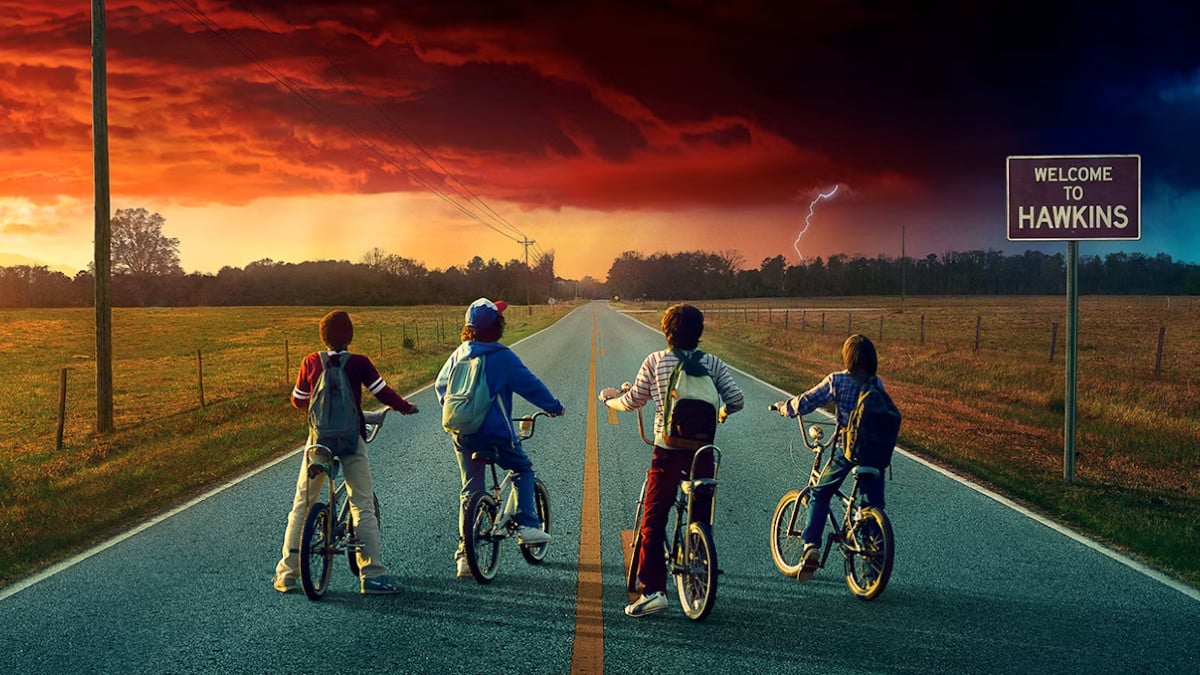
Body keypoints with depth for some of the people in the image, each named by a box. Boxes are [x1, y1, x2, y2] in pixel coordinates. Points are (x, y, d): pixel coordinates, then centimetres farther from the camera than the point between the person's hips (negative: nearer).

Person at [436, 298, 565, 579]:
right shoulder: (502, 357, -11)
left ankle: (464, 554, 9)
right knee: (522, 469, 18)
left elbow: (440, 383, 17)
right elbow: (530, 385, -7)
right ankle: (527, 525, 4)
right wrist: (554, 407, 5)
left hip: (462, 434, 5)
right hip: (494, 432, -5)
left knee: (470, 490, 11)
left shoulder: (460, 353, 6)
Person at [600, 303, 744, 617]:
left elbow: (633, 402, 5)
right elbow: (736, 400, -4)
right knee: (701, 520, 14)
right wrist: (721, 412, 19)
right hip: (703, 450, 2)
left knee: (653, 522, 5)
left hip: (668, 451, -2)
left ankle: (653, 591, -1)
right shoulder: (713, 363, 1)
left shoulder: (655, 361, -2)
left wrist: (610, 399, 26)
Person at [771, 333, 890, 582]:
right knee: (873, 506, 11)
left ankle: (811, 547, 2)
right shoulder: (877, 385, 5)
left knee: (819, 495, 14)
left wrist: (782, 406, 16)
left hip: (846, 448, -2)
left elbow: (803, 404, -3)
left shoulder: (836, 381, -4)